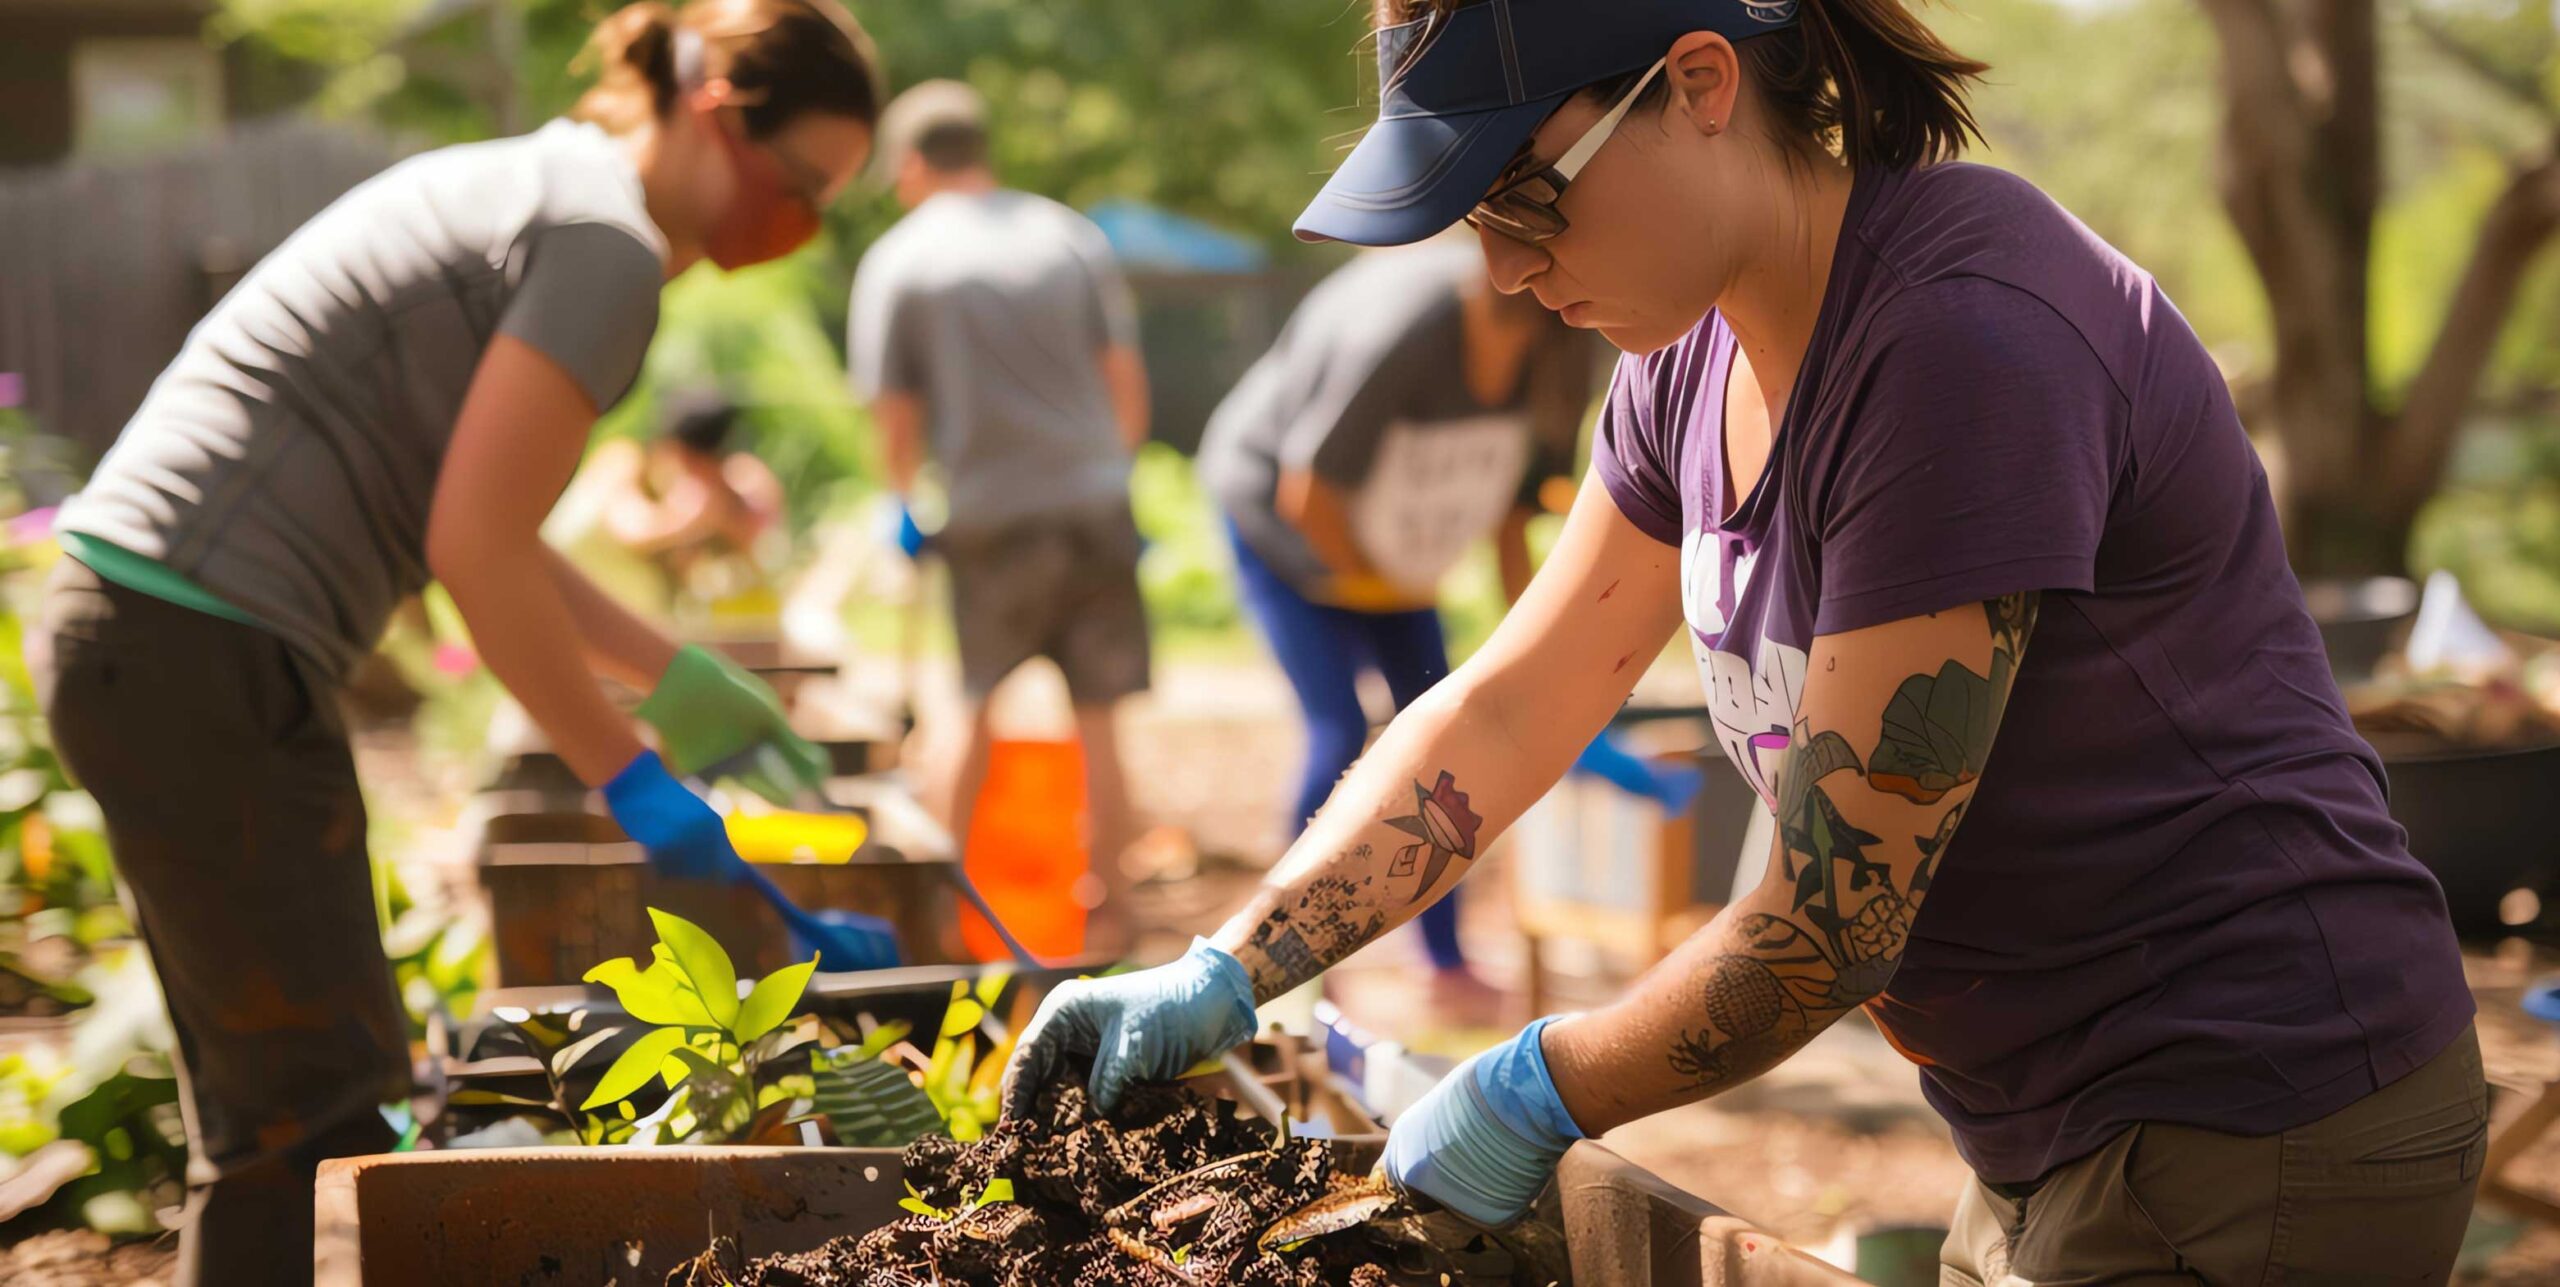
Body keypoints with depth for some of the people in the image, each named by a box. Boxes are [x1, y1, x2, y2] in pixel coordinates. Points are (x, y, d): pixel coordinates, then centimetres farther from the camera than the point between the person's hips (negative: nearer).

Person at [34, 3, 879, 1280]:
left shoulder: (526, 188, 18)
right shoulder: (606, 243, -12)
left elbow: (477, 518, 23)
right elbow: (476, 548, -18)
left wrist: (676, 680, 22)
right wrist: (631, 779, -10)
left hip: (127, 634, 10)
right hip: (204, 659, -10)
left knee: (265, 1100, 15)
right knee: (318, 1094, -5)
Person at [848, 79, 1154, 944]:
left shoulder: (896, 262, -1)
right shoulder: (1071, 236, 6)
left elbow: (896, 421, -1)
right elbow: (1126, 383, 7)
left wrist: (909, 501, 17)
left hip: (989, 516, -2)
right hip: (1095, 502, 2)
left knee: (970, 717, 11)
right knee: (1097, 720, 6)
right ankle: (1106, 906, 10)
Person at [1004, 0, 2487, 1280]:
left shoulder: (1962, 341, -27)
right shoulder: (1699, 350, 3)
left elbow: (1831, 925, -24)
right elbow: (1502, 712, 12)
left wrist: (1535, 1094, -10)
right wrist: (1220, 978, 4)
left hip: (2258, 1149, -9)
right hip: (2062, 1144, 9)